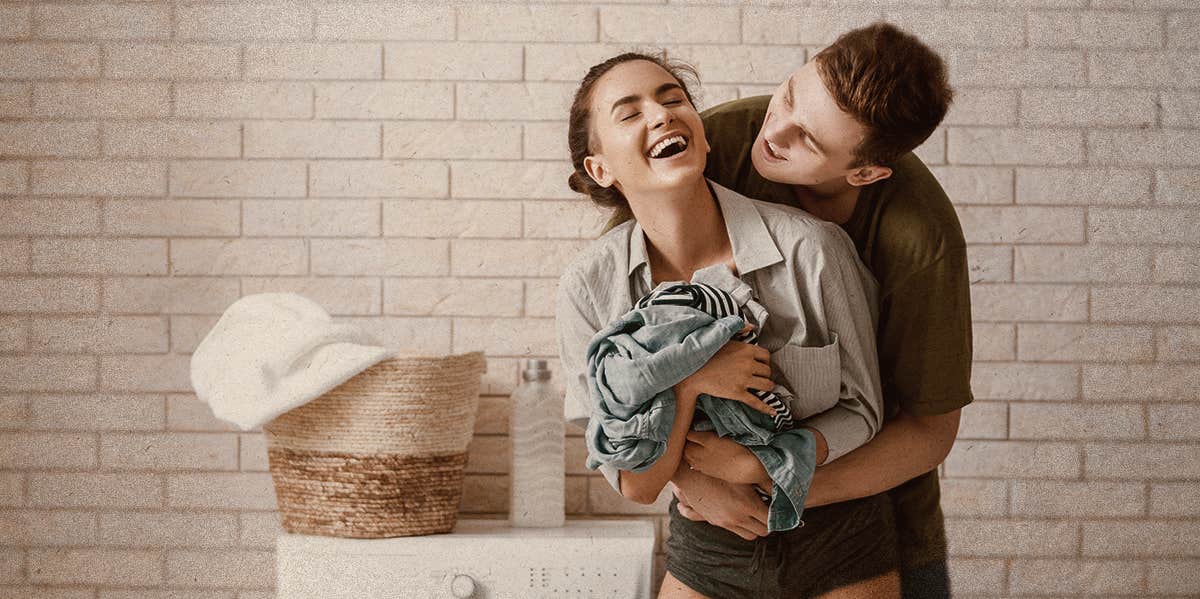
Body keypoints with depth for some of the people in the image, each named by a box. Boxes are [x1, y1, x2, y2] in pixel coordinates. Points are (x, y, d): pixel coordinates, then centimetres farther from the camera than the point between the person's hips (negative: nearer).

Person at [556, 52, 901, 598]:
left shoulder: (811, 247, -21)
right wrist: (686, 383, -31)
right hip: (708, 555, 1)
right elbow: (637, 485, -14)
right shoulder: (589, 287, -16)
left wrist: (756, 466, -24)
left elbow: (858, 410, -8)